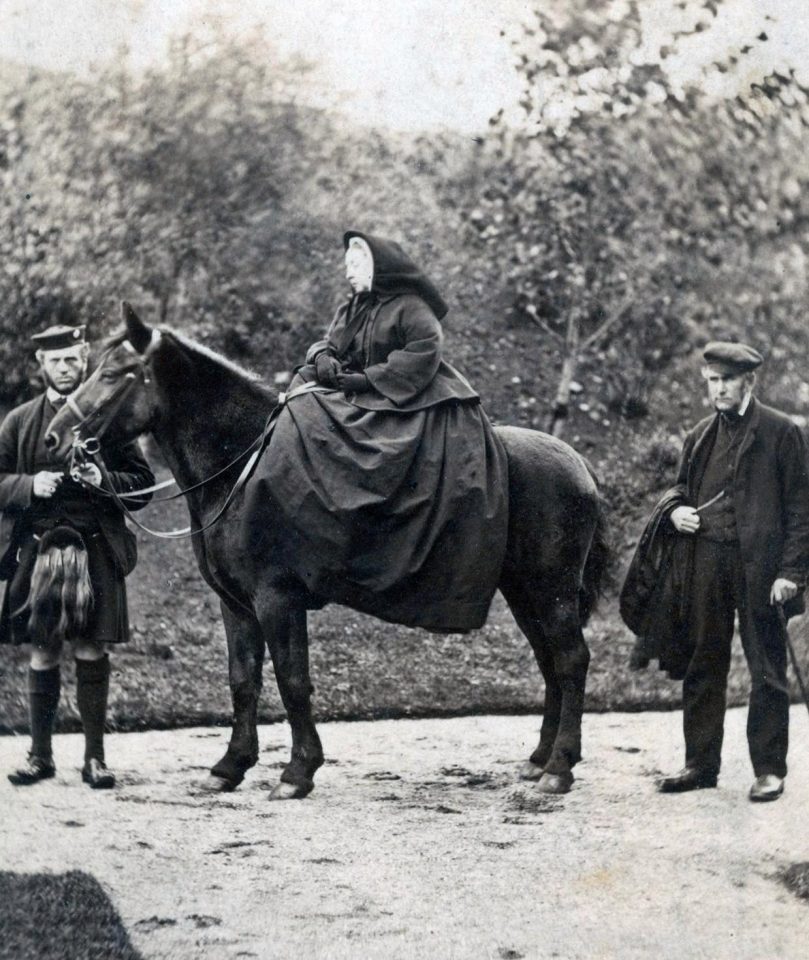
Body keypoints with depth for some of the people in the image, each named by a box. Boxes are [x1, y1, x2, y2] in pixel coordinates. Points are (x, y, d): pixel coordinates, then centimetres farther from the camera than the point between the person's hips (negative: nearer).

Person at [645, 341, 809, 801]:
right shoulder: (701, 436, 13)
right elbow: (681, 487, 26)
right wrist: (677, 510, 2)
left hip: (760, 569, -5)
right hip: (707, 568, 5)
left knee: (768, 672, 2)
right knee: (702, 668, 9)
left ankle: (769, 769, 8)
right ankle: (701, 764, 17)